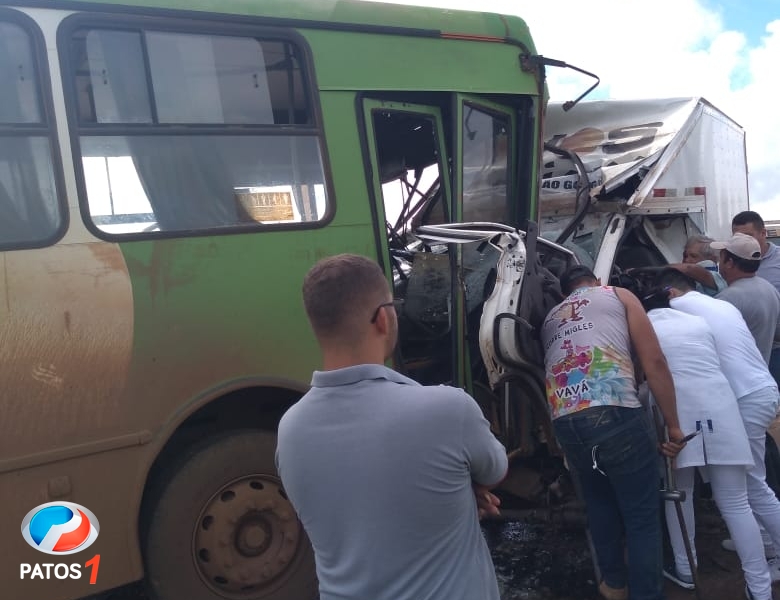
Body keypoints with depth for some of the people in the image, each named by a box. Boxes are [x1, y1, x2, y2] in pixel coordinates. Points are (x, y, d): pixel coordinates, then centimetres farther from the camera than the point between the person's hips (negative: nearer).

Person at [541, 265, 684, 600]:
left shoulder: (550, 319, 30)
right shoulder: (618, 295, 18)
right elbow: (654, 362, 7)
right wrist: (673, 426, 10)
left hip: (564, 424, 5)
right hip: (616, 415, -4)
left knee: (600, 506, 26)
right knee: (642, 517, 9)